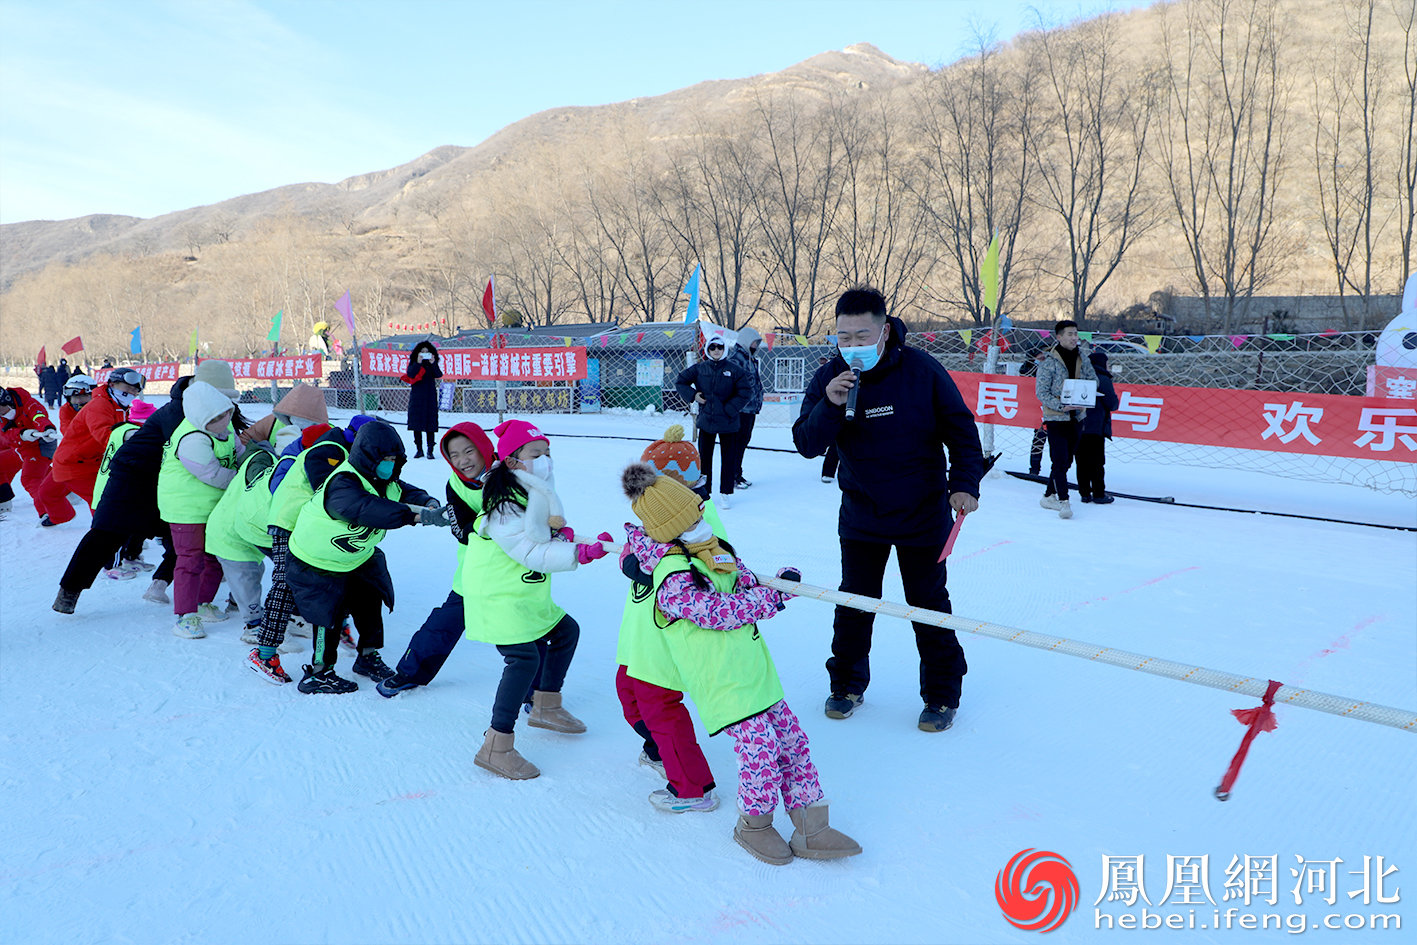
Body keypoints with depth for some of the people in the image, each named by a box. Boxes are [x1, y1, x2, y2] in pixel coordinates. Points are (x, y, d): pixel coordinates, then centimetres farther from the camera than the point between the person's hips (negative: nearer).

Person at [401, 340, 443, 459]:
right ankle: (419, 449, 8)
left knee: (430, 423, -5)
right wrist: (418, 363, -18)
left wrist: (432, 363, -19)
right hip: (416, 396, 1)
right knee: (416, 423, 0)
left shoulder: (433, 363, 7)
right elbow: (410, 374, -11)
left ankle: (430, 450, -4)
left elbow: (439, 375, -8)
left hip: (430, 396, -1)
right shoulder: (413, 363, 6)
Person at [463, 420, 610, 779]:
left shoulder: (538, 494, 9)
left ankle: (545, 707, 35)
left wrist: (564, 535, -12)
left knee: (566, 630, 18)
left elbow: (546, 541, 10)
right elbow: (531, 553, -27)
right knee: (525, 657, -21)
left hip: (525, 593, 10)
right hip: (497, 596, -10)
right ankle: (496, 747, -14)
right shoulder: (506, 505, -22)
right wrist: (578, 553, -31)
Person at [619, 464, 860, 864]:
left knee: (792, 742, 8)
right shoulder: (673, 582, -19)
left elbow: (746, 587, 20)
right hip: (723, 684, -9)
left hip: (756, 672, 9)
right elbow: (720, 612, -22)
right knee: (762, 750, -11)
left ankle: (811, 829, 19)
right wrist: (771, 594, -12)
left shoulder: (713, 552, 9)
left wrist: (779, 582, 1)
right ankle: (753, 826, 16)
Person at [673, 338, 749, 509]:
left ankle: (726, 493, 14)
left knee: (728, 457, 4)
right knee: (704, 456, 7)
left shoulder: (733, 370, -4)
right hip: (706, 420, 2)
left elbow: (744, 393, -5)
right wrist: (693, 395, -3)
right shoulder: (699, 369, 2)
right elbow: (679, 382, 11)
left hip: (727, 422, -2)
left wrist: (729, 409, -11)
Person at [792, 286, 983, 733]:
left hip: (923, 515, -2)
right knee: (853, 604, 12)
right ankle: (847, 684, 31)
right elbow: (807, 444, -13)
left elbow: (961, 428, -5)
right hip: (861, 516, 2)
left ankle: (941, 694, 24)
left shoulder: (922, 370, -14)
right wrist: (830, 406, -30)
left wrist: (965, 483, -15)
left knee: (928, 606, 7)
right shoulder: (829, 378, -7)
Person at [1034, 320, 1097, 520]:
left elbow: (1093, 379, 13)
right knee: (1060, 460, -11)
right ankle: (1063, 501, -9)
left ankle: (1049, 496, 26)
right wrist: (1061, 406, -22)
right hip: (1056, 417, -6)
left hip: (1077, 416, 6)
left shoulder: (1081, 358, 7)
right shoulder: (1048, 361, -9)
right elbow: (1041, 392, -11)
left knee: (1067, 460, 12)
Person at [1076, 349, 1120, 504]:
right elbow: (1112, 404, -9)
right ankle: (1099, 494, 4)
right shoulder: (1103, 379, -9)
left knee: (1082, 461, 9)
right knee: (1097, 461, 1)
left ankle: (1084, 493, 12)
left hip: (1078, 426, 6)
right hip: (1096, 427, -6)